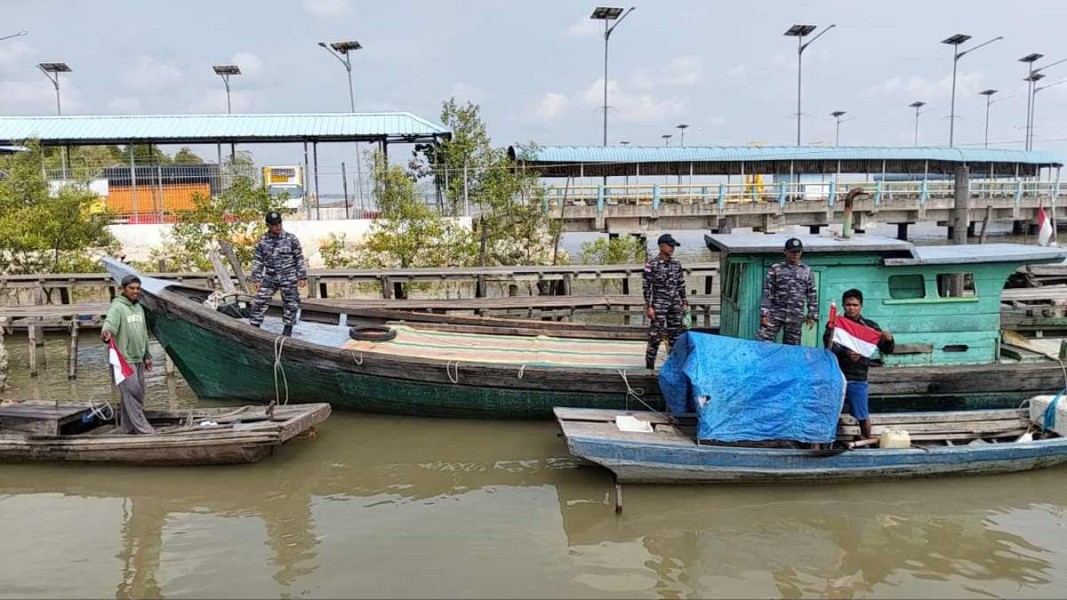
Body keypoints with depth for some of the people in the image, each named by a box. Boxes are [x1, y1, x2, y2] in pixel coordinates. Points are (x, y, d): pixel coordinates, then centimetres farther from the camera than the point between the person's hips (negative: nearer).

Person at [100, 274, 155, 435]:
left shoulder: (139, 308, 16)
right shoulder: (117, 307, -8)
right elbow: (110, 322, -29)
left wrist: (147, 356, 24)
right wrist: (106, 332, -52)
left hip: (138, 359, 8)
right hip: (124, 359, -8)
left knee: (137, 394, 12)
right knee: (132, 393, -9)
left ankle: (127, 427, 22)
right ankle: (142, 428, -6)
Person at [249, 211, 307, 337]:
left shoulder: (291, 239, -4)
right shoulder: (262, 241, 2)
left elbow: (299, 259, -1)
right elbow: (257, 261, 6)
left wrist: (302, 277, -3)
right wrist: (256, 279, 2)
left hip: (288, 278, -2)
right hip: (269, 278, 2)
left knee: (290, 304, 5)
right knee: (259, 301, -1)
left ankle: (288, 329, 20)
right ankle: (253, 326, 9)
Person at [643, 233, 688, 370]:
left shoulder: (676, 264, 8)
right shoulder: (652, 265, -9)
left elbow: (681, 285, 15)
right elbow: (646, 287, -8)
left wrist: (684, 303, 11)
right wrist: (649, 306, -12)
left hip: (675, 305, 6)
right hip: (658, 305, -6)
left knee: (675, 335, 10)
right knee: (655, 336, -4)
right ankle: (649, 366, 6)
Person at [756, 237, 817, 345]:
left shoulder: (806, 271, 10)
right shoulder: (775, 268, 3)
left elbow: (812, 295, 11)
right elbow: (767, 293, 0)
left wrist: (812, 315, 6)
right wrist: (764, 313, -7)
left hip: (795, 317, 2)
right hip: (775, 314, -2)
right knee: (762, 341, -11)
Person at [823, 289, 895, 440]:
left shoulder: (869, 326, 5)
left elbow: (886, 350, 6)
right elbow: (829, 346, -13)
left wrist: (889, 340, -17)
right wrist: (846, 353, -32)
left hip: (858, 378, 1)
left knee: (863, 416, 10)